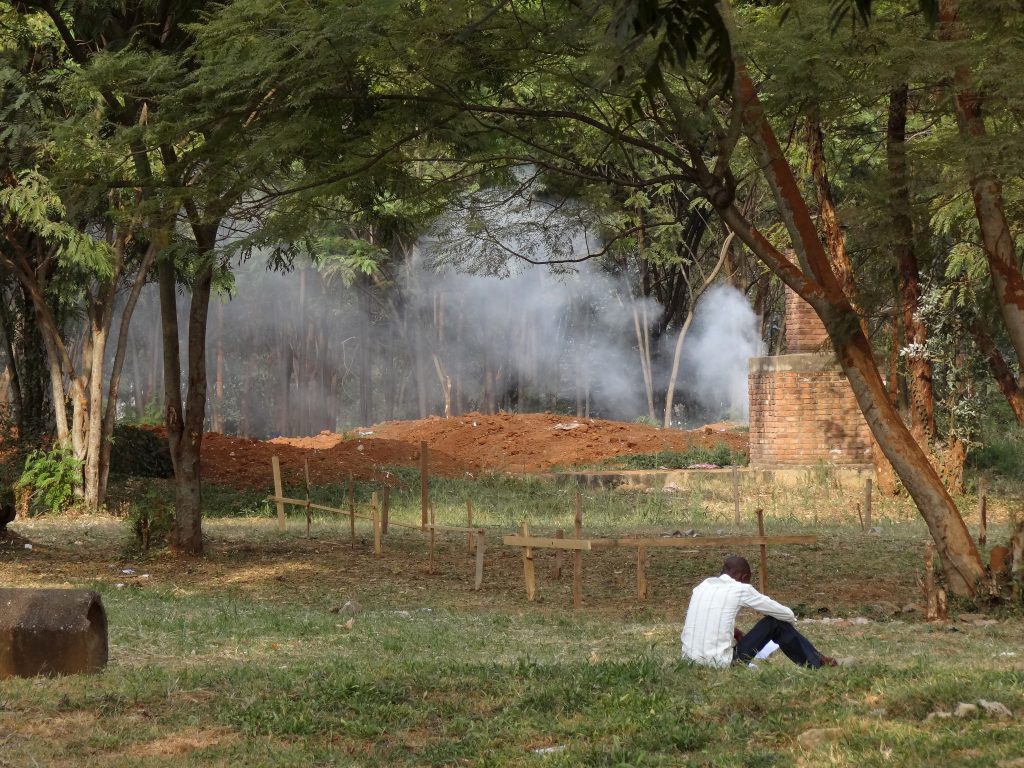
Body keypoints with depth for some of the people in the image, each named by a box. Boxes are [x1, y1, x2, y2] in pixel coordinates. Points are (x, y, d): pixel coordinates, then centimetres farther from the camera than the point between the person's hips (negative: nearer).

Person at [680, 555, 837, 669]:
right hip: (721, 664, -5)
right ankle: (816, 662, 25)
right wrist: (791, 618, 30)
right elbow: (787, 614, 9)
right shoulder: (740, 589, -2)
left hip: (689, 661, 5)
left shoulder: (702, 586, 12)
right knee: (776, 623, 7)